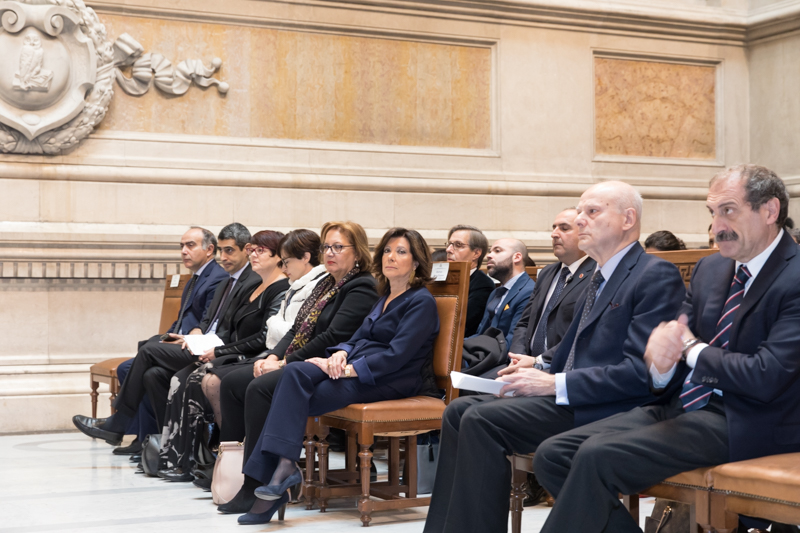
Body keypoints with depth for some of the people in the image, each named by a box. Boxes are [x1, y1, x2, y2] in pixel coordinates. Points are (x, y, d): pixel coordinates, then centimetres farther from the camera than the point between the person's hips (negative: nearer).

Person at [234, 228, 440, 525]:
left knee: (295, 400, -23)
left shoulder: (421, 302, -5)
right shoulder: (385, 297, 23)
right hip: (355, 368, 8)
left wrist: (348, 369, -20)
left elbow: (397, 355, -15)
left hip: (391, 379, -7)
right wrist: (340, 354, -5)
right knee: (295, 373, -21)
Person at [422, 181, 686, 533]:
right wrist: (537, 370, 3)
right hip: (567, 397, 10)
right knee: (459, 410, -2)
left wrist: (554, 384, -19)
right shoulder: (600, 277, 20)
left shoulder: (657, 276, -10)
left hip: (610, 411, -9)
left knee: (482, 420, -22)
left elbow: (640, 372, -20)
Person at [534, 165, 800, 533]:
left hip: (742, 425, -8)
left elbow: (764, 377, -21)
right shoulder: (710, 268, 14)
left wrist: (691, 347, -7)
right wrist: (660, 361, -12)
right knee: (552, 455, -7)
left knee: (598, 457, -26)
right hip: (679, 405, 8)